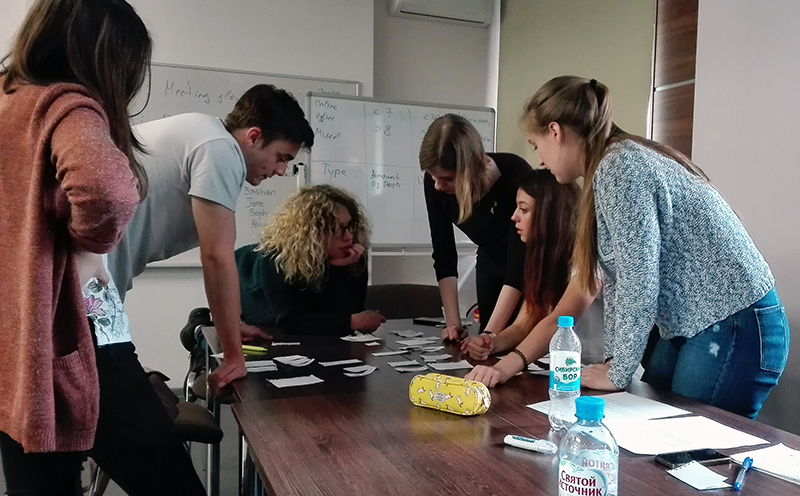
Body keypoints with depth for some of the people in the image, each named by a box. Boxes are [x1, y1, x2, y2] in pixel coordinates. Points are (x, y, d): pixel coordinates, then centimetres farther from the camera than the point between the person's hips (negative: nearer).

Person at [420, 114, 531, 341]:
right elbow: (444, 256, -17)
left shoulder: (514, 178, -37)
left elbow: (520, 264, -36)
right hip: (491, 264, 4)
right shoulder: (436, 183, -24)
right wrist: (452, 321, -22)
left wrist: (490, 332, -39)